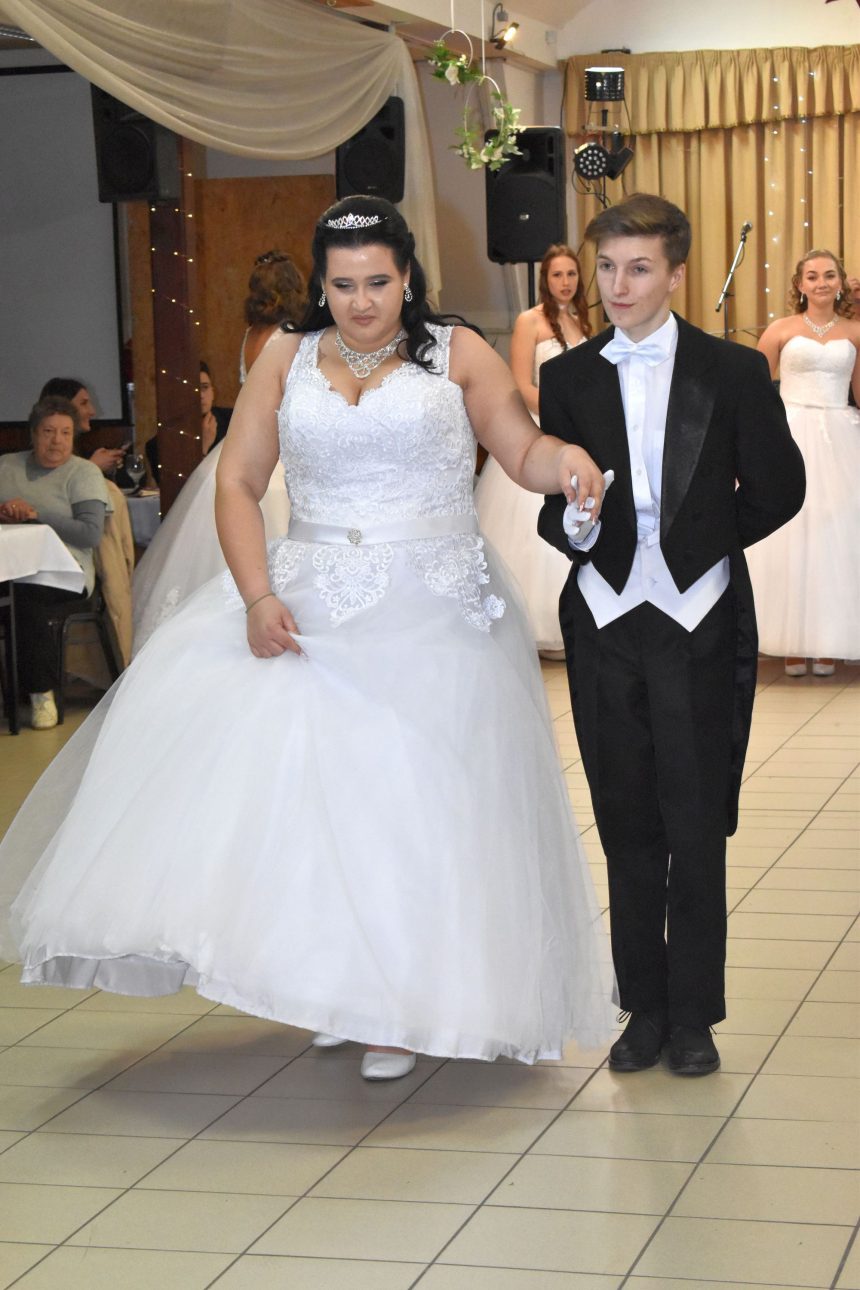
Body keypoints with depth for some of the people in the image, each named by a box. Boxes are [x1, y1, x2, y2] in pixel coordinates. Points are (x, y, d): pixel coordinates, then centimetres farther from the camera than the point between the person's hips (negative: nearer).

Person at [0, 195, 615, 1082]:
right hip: (308, 610, 2)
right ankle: (320, 981, 4)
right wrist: (258, 596, -12)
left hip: (431, 617, -2)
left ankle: (399, 1008, 9)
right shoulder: (287, 360, 8)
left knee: (416, 800, -2)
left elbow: (524, 452, 1)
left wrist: (567, 459, -25)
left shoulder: (457, 354, 5)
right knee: (283, 775, -10)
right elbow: (238, 483, 3)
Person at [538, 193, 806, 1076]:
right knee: (628, 828, 8)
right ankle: (645, 1009, 19)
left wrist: (705, 542, 5)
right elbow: (551, 506, 9)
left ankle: (693, 1015, 12)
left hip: (698, 622, -2)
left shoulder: (732, 372, 0)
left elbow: (777, 489, 6)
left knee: (695, 829, 1)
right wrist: (574, 526, -12)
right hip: (604, 621, 2)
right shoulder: (567, 379, 6)